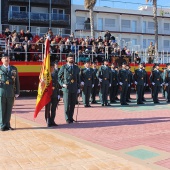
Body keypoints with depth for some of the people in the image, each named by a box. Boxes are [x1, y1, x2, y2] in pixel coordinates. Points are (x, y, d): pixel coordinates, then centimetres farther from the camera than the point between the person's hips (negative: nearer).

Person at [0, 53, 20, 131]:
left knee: (9, 110, 7)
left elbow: (17, 81, 10)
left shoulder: (14, 69, 10)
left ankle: (7, 125, 18)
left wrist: (17, 92, 6)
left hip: (11, 93, 2)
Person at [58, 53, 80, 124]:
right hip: (66, 88, -3)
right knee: (67, 104, -3)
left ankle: (71, 117, 19)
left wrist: (78, 88, 10)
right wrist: (62, 84, -8)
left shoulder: (76, 68, 12)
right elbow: (59, 77, 5)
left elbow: (78, 78, 15)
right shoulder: (63, 67, 2)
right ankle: (67, 119, 6)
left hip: (74, 89, 4)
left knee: (73, 104, 6)